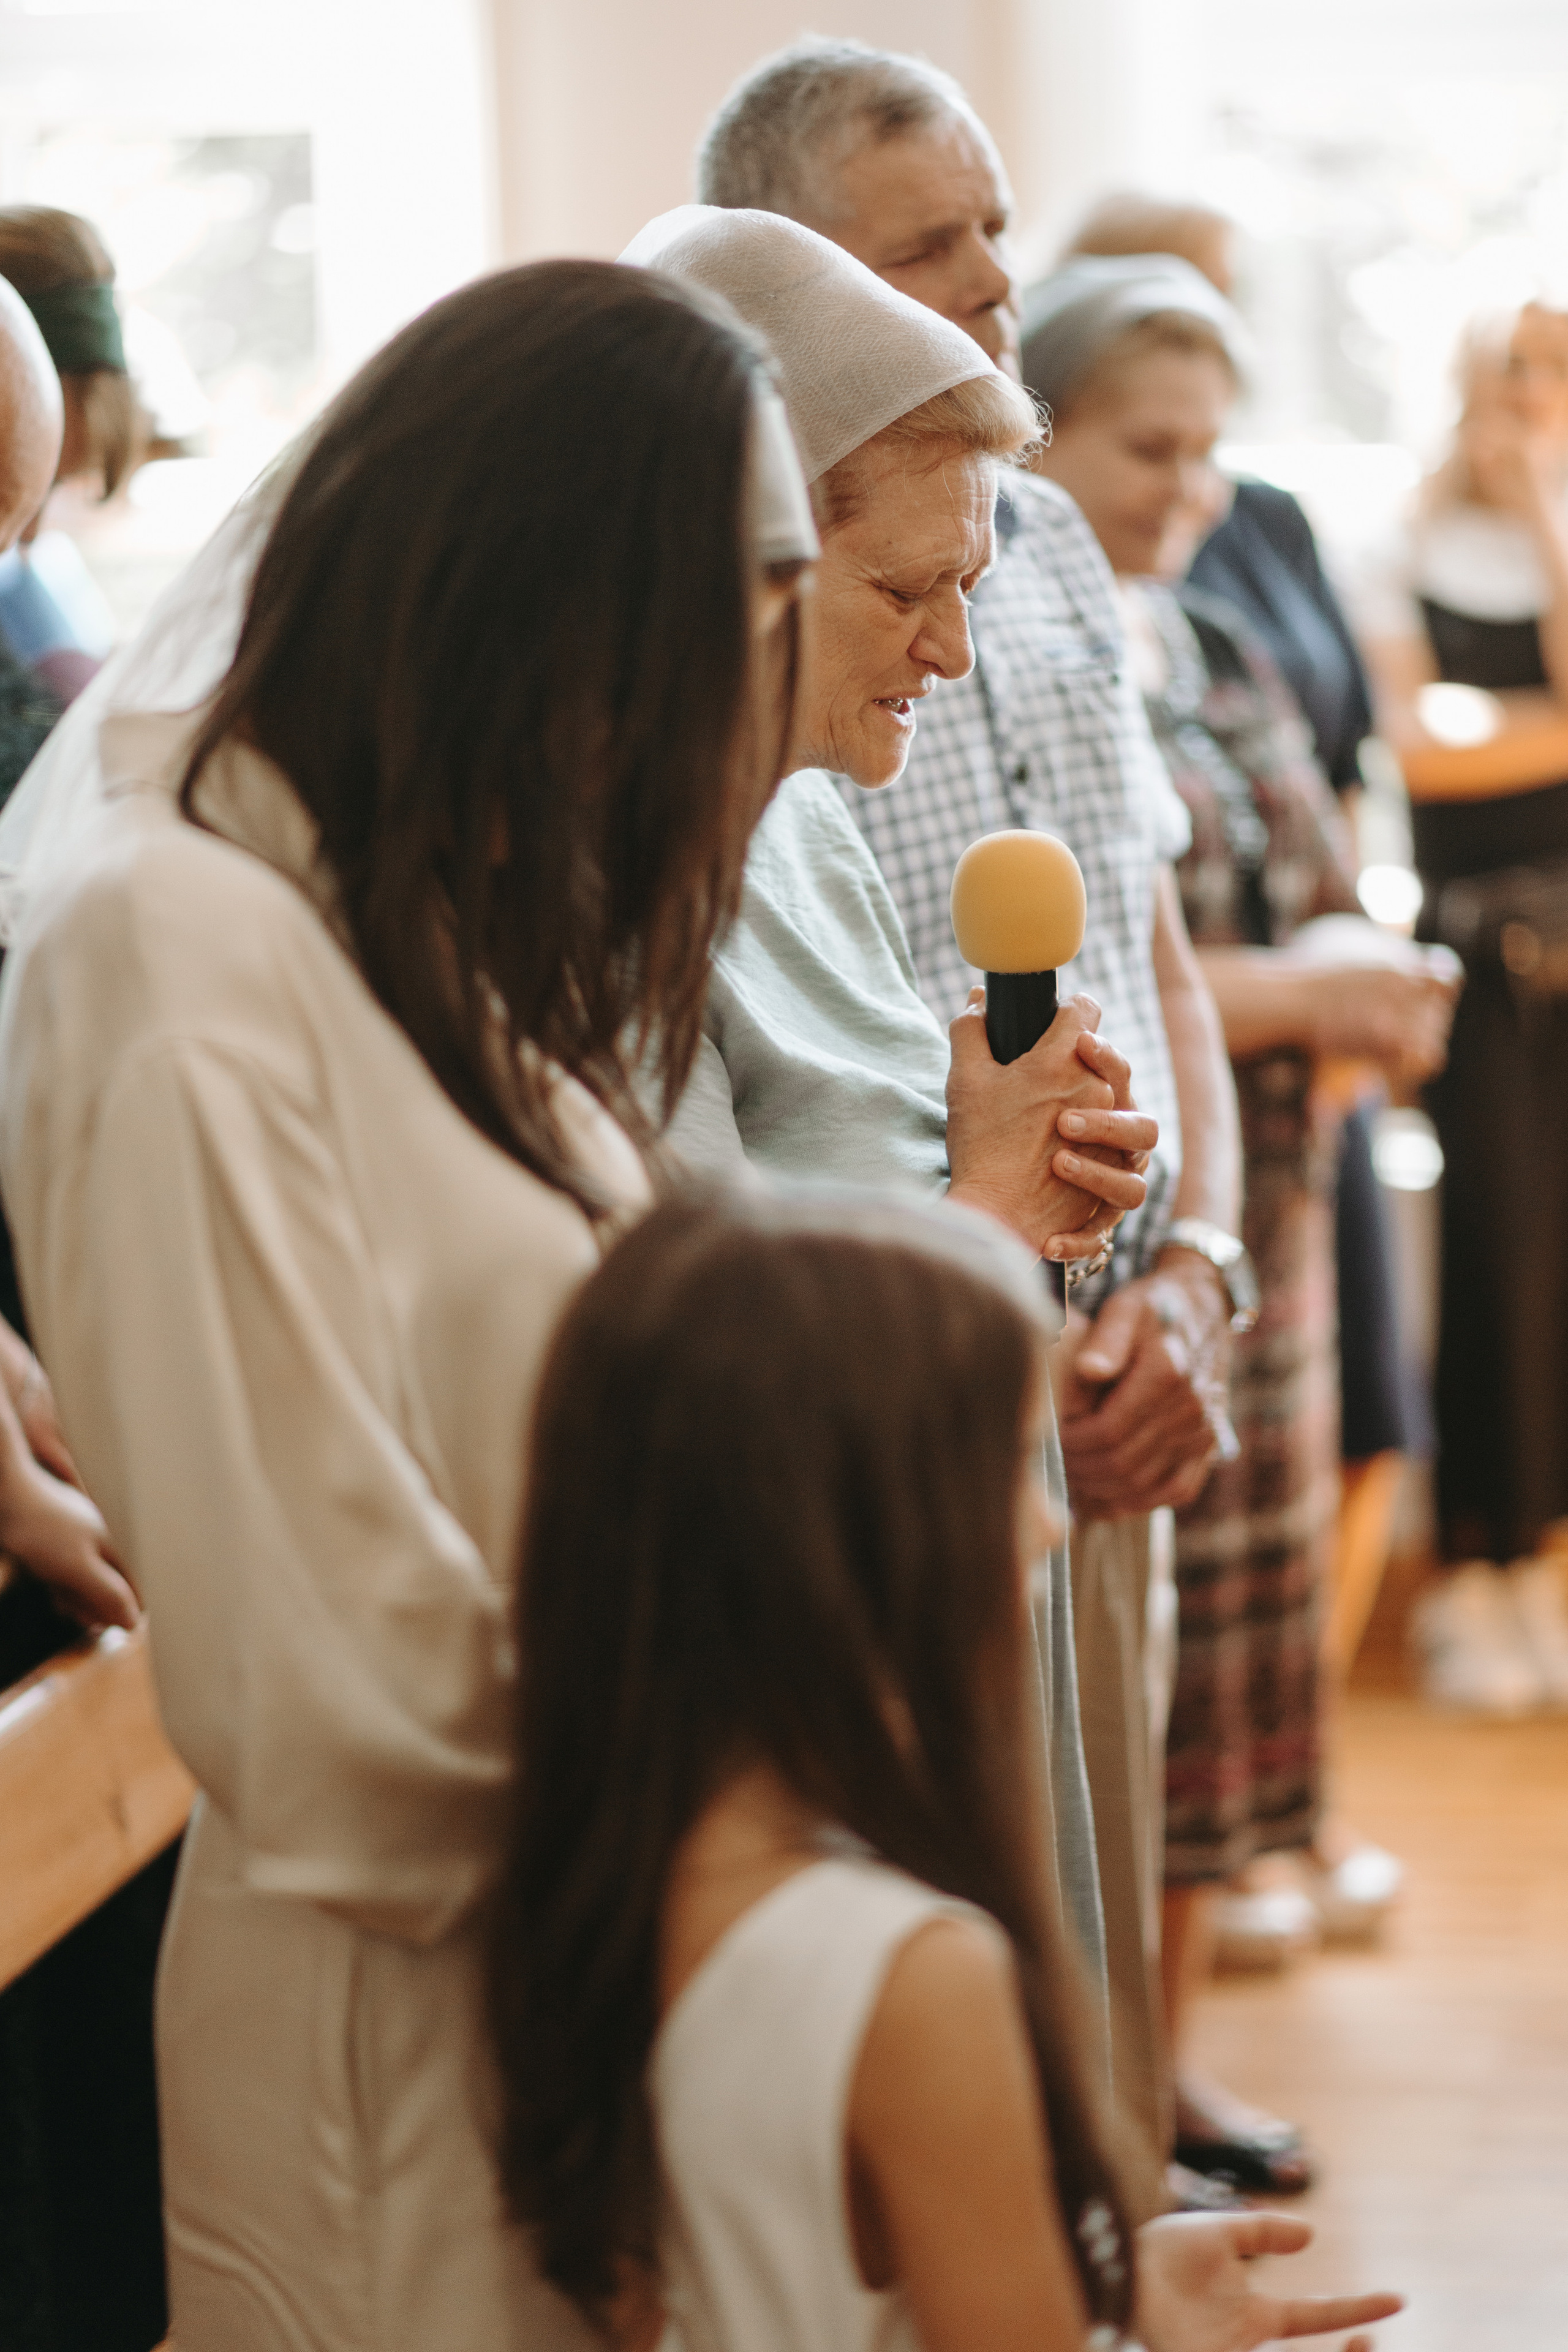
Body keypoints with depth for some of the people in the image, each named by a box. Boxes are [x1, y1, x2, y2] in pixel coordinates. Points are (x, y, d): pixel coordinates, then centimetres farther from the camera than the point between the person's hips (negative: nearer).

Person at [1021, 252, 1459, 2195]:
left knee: (1218, 1641, 13)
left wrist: (1368, 986, -5)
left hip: (1248, 1225, 8)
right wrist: (1288, 998, -19)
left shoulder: (1214, 655, 14)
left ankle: (1162, 2049, 27)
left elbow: (1310, 907, 18)